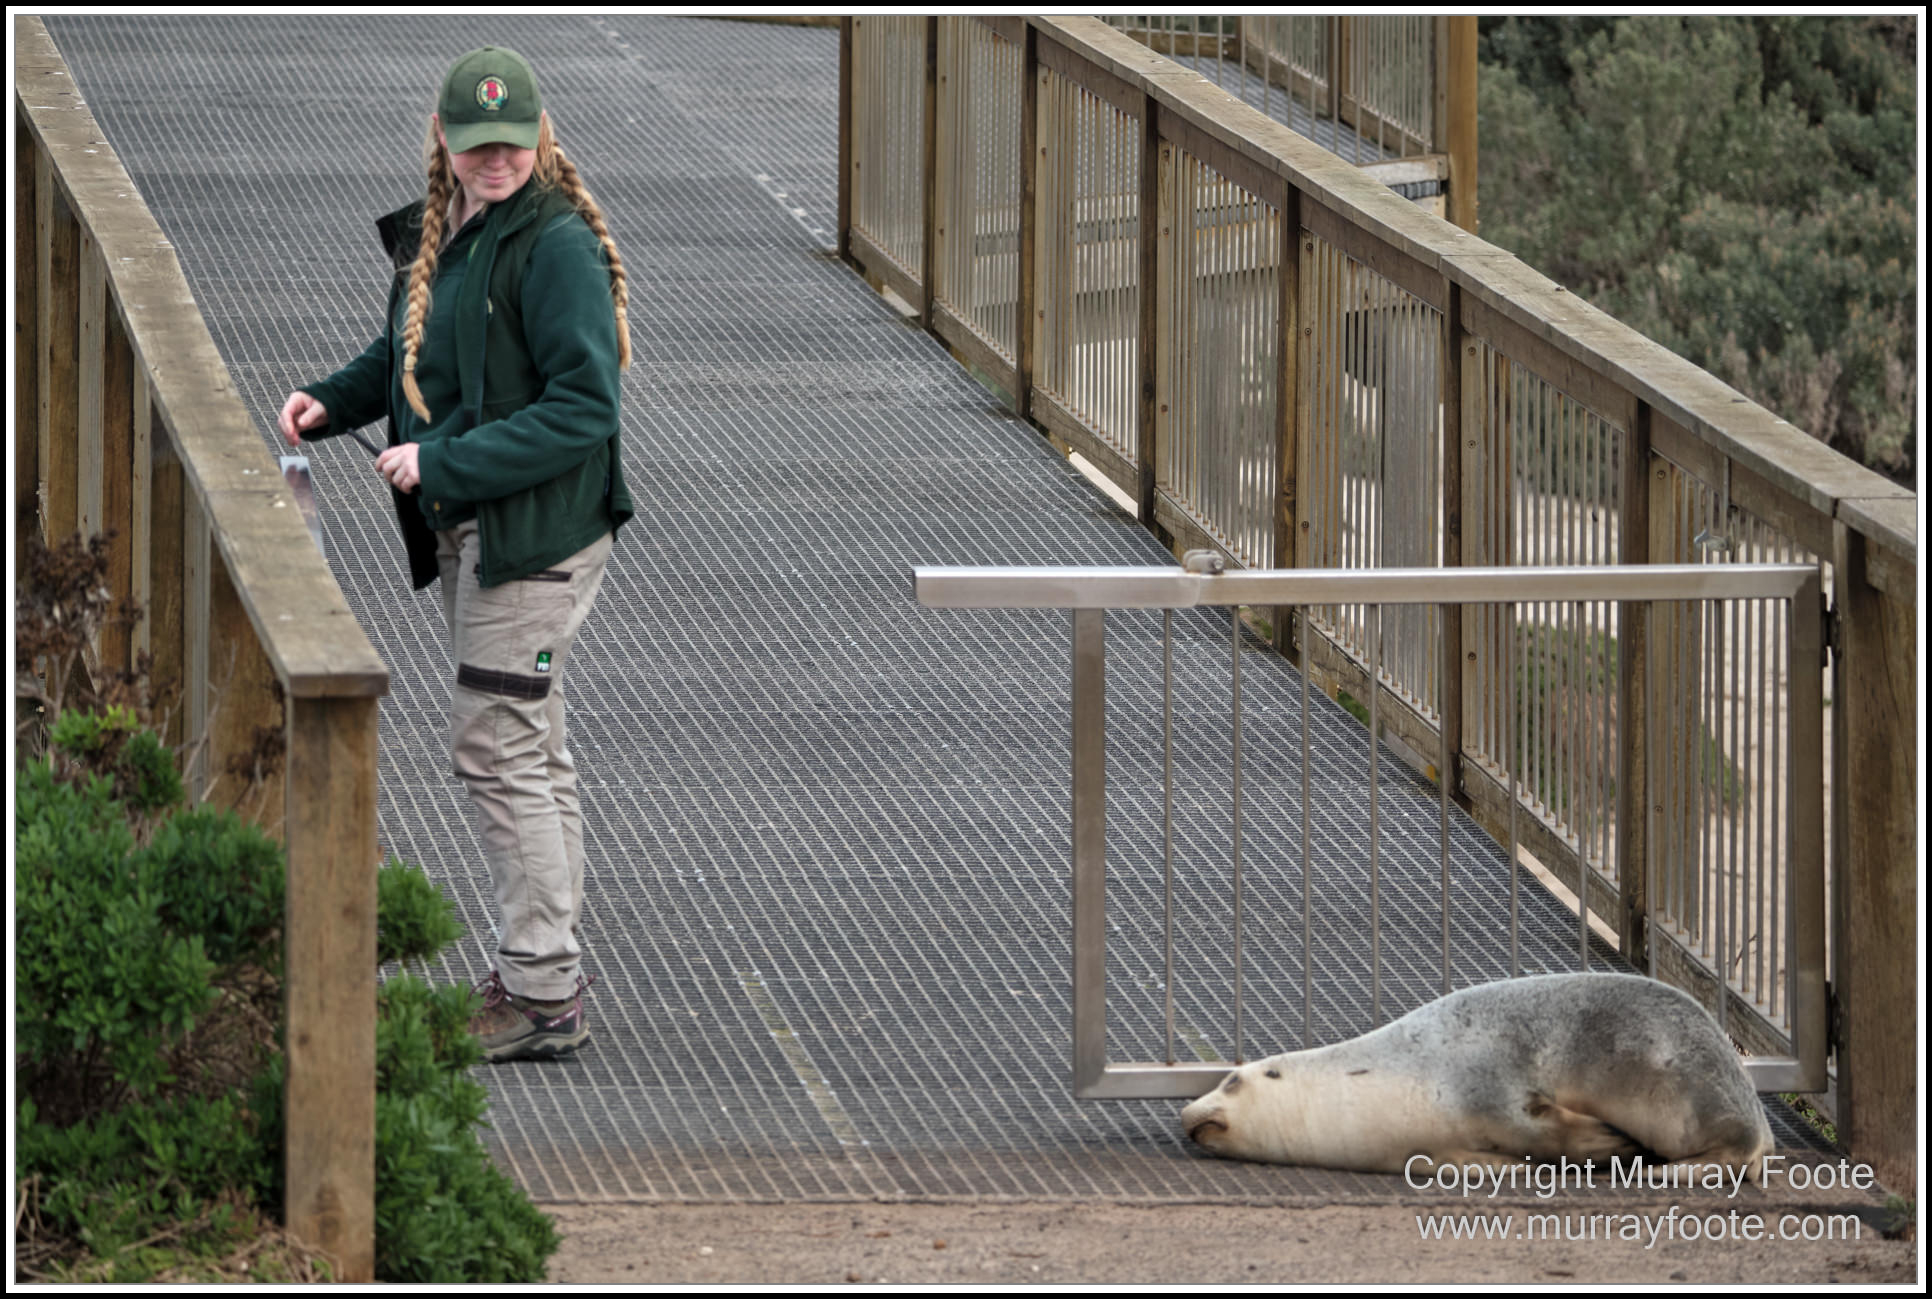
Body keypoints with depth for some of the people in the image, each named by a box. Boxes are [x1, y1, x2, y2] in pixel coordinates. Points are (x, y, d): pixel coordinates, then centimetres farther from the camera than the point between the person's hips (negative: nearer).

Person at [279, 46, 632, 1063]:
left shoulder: (557, 247, -17)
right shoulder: (438, 237, 10)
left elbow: (585, 409, -22)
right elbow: (406, 356, 27)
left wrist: (444, 461, -23)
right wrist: (330, 401, 7)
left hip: (538, 532, -9)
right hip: (468, 534, 9)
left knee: (496, 750, -9)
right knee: (526, 752, 15)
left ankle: (542, 999, -4)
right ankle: (543, 975, 23)